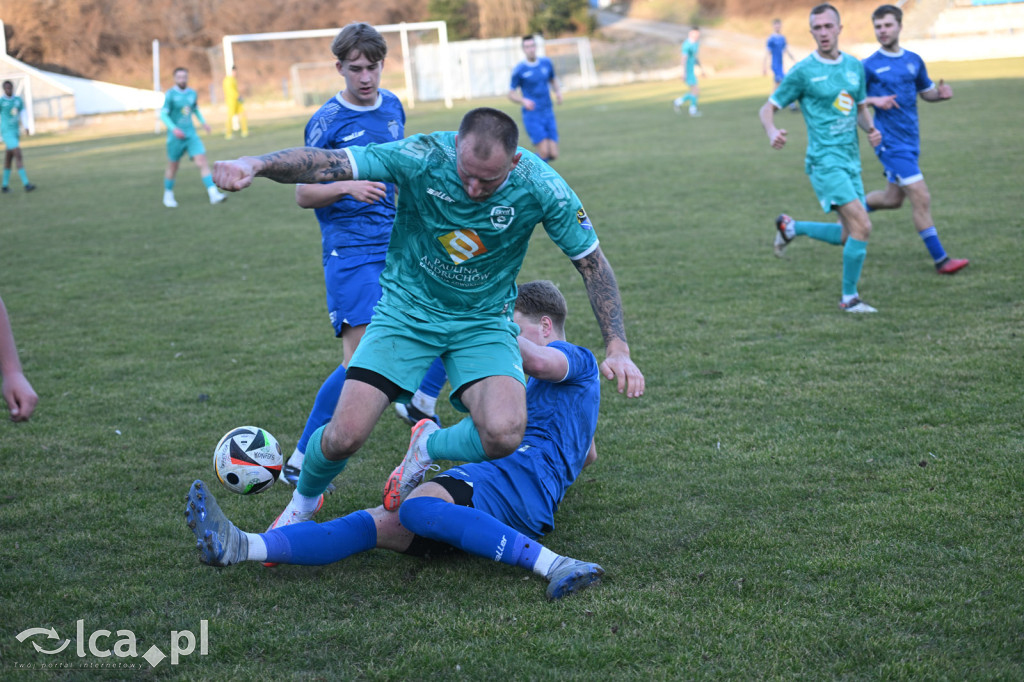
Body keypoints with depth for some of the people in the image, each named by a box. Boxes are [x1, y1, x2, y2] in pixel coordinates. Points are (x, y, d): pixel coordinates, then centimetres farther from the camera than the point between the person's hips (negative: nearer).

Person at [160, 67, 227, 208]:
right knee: (173, 167, 9)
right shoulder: (170, 95, -9)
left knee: (202, 162, -11)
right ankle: (168, 195, 29)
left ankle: (213, 194, -18)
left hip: (191, 135, 4)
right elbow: (163, 114, -13)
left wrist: (203, 122, 14)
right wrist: (174, 128, -27)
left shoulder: (192, 93, 7)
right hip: (176, 137, -4)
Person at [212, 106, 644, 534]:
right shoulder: (420, 158, -23)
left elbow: (592, 262, -8)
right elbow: (325, 164, -27)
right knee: (344, 436, -12)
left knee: (503, 435, -26)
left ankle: (427, 447, 11)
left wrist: (617, 349, -13)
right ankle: (304, 502, 25)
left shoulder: (541, 187, -19)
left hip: (484, 320, 1)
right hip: (407, 309, 0)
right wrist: (255, 164, -45)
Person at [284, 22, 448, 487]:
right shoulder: (327, 122, -7)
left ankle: (421, 404, 22)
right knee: (362, 360, -15)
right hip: (351, 251, -6)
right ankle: (299, 463, -3)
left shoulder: (392, 106, 10)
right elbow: (303, 195, -7)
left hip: (399, 242, 7)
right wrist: (347, 187, -23)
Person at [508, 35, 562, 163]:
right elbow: (511, 94, -1)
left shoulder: (546, 63, 5)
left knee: (553, 155, 0)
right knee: (544, 152, -16)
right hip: (532, 117, -5)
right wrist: (523, 101, -21)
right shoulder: (519, 70, -7)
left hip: (548, 115, 5)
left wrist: (558, 91, 2)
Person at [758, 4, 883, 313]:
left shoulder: (854, 66, 10)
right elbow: (767, 108, -3)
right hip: (825, 160, -7)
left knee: (847, 235, 9)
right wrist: (773, 132, -25)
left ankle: (790, 227, 30)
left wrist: (871, 128, 0)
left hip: (851, 160, 7)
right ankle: (849, 298, -2)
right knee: (862, 226, -16)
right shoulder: (803, 71, -7)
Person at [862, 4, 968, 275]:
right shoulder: (869, 66, -8)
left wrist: (940, 93, -4)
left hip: (911, 141, 7)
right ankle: (941, 260, -4)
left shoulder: (914, 60, 7)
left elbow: (925, 92, 19)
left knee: (893, 199, 17)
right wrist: (874, 101, -23)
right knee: (921, 199, -11)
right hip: (891, 143, -7)